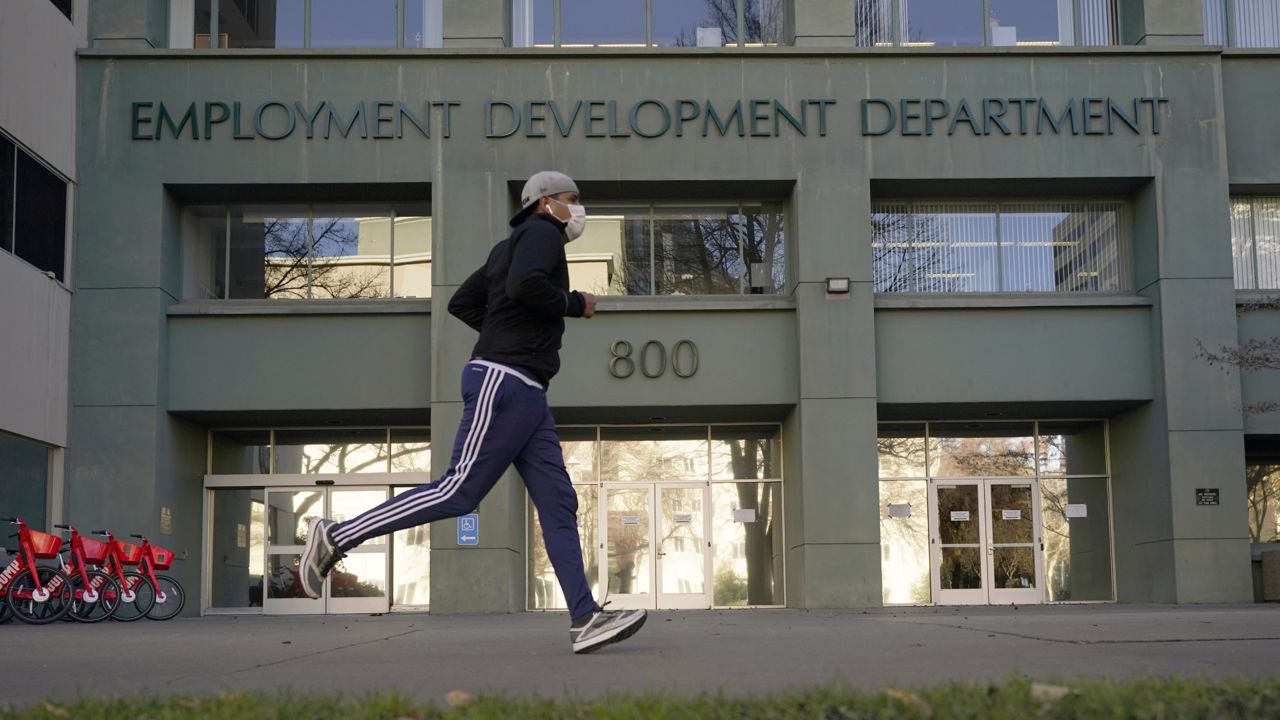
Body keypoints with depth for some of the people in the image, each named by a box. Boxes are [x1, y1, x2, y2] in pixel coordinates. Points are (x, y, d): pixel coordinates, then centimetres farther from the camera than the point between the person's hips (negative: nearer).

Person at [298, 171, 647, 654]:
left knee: (558, 503, 0)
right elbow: (524, 285, -23)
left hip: (525, 392, 10)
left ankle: (585, 619, -6)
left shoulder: (509, 247, 26)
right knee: (459, 491, -12)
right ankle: (336, 537, -4)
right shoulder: (541, 231, -2)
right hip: (505, 382, -10)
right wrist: (574, 304, -8)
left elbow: (461, 303, 25)